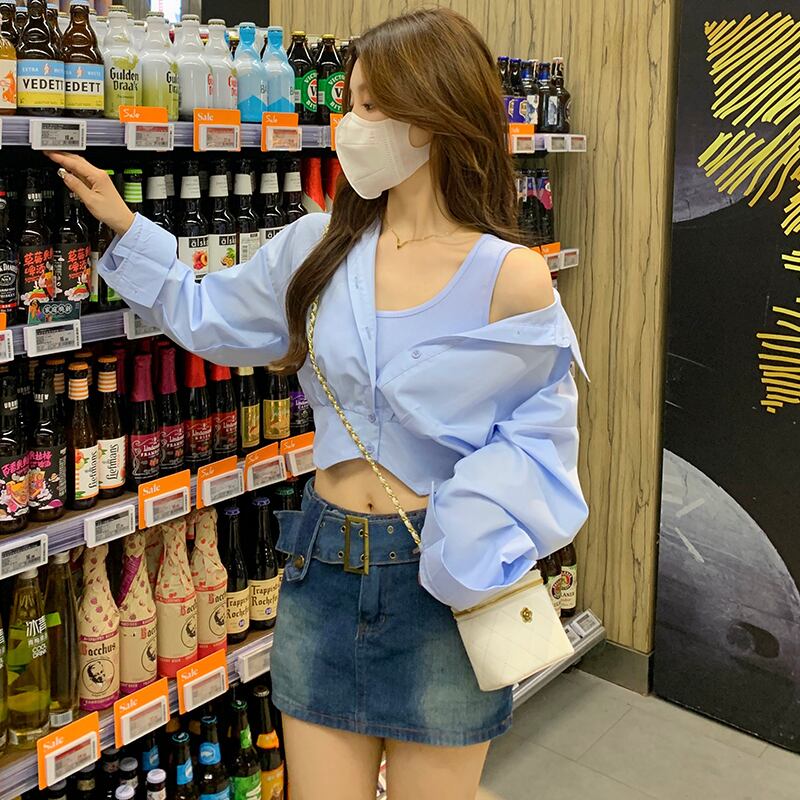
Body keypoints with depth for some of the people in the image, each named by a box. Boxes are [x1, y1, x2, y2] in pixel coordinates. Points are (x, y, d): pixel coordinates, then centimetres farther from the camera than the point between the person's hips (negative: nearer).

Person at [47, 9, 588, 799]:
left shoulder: (510, 279, -14)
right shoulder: (317, 246, -1)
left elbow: (536, 432, -6)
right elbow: (212, 316, 15)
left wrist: (469, 542, -20)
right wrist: (126, 228, 12)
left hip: (435, 584, -3)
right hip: (322, 567, 4)